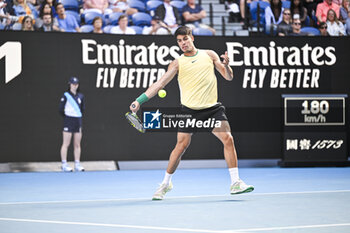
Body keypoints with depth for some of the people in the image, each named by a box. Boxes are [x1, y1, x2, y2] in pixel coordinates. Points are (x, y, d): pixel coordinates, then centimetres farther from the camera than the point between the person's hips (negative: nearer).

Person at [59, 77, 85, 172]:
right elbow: (61, 109, -5)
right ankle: (64, 165, 0)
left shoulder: (80, 96, 10)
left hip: (78, 121, 5)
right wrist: (67, 116, 6)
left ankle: (77, 164, 10)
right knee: (66, 144, -3)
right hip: (68, 121, -5)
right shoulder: (66, 96, -6)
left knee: (77, 144, 6)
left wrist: (78, 116, 13)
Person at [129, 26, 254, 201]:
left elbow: (228, 77, 9)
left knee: (228, 139, -12)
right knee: (181, 145, -4)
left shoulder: (209, 55, 10)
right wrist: (139, 101, -9)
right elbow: (159, 83, 1)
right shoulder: (177, 63, 6)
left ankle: (235, 183, -6)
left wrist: (226, 66, -14)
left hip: (212, 107, 1)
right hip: (189, 109, -1)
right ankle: (166, 183, 15)